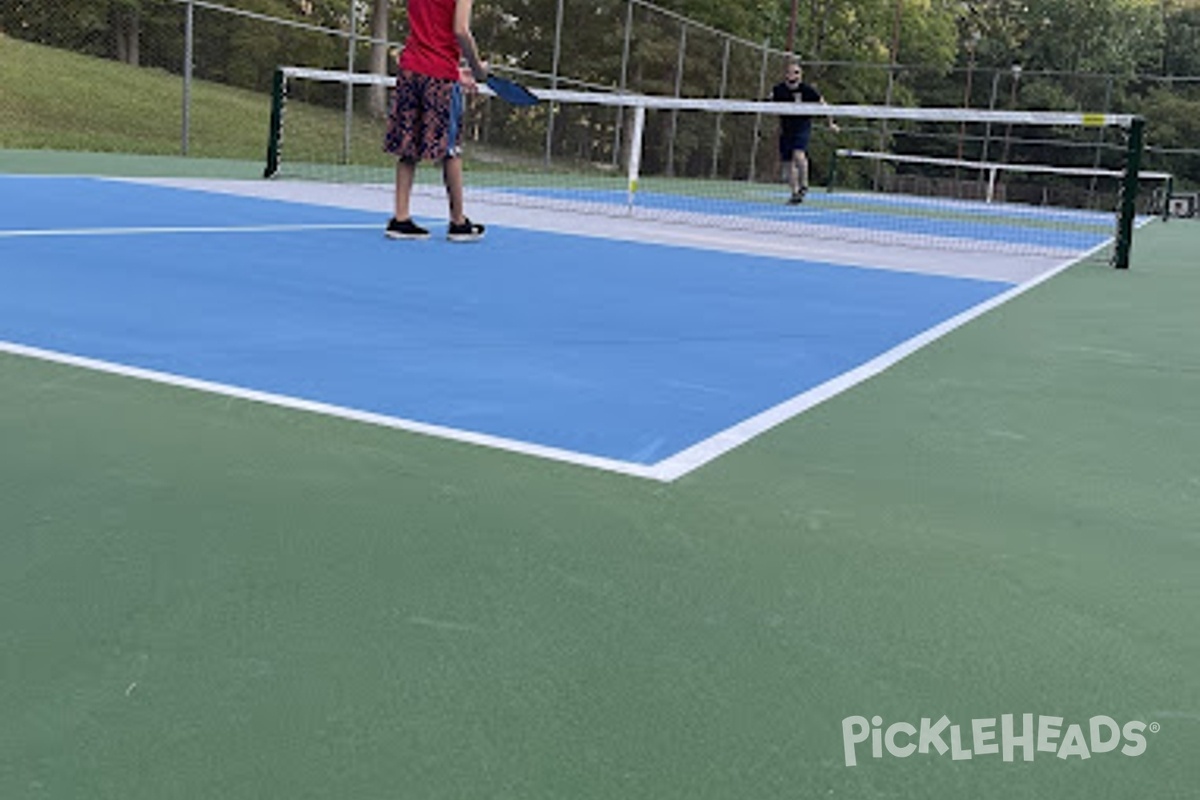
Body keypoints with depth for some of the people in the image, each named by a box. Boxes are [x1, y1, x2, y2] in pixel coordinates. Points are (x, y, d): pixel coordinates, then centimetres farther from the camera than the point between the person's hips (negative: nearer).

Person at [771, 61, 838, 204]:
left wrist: (830, 123, 3)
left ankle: (804, 185, -8)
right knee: (790, 162, 5)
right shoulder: (778, 90, -6)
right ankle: (795, 193, 17)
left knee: (798, 155, -26)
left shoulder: (807, 89, -12)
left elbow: (822, 104, 1)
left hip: (803, 126, -4)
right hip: (786, 127, 4)